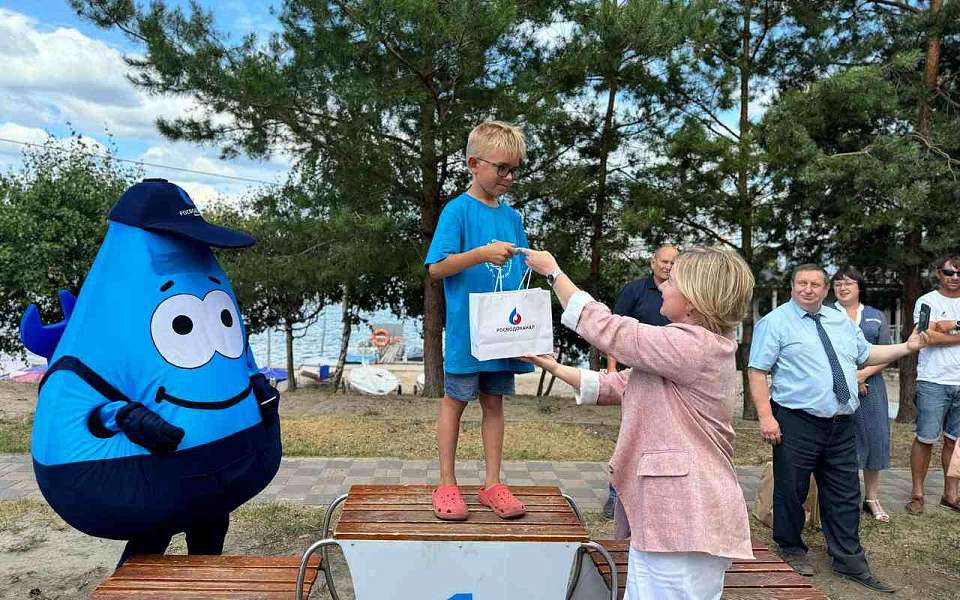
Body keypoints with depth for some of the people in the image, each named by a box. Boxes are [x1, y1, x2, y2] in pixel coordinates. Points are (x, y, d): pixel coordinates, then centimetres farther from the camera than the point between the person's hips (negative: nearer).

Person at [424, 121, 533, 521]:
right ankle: (447, 485, 19)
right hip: (466, 327, -5)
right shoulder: (458, 210, -8)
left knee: (494, 401, 12)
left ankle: (492, 484, 23)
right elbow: (436, 267, -13)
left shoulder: (512, 216, 10)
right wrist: (481, 254, -26)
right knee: (454, 400, 7)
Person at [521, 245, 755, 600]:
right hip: (666, 515, 10)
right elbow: (618, 385, 16)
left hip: (685, 521, -10)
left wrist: (553, 271, -5)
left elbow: (606, 329, -16)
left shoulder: (693, 346, -18)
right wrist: (554, 368, 13)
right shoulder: (695, 347, 16)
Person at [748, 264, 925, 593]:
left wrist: (907, 347, 15)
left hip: (842, 425, 6)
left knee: (845, 494, 12)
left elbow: (866, 354, 26)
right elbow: (757, 371, -11)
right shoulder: (775, 322, -6)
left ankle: (849, 560, 24)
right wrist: (766, 416, -19)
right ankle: (791, 549, 25)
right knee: (791, 490, 5)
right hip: (796, 423, -6)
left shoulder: (841, 321, 15)